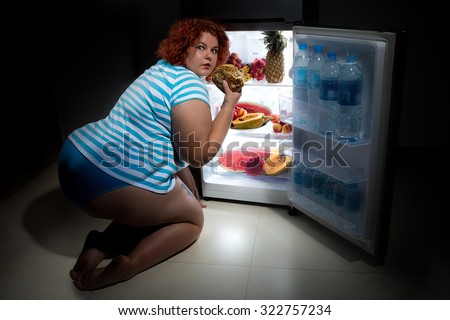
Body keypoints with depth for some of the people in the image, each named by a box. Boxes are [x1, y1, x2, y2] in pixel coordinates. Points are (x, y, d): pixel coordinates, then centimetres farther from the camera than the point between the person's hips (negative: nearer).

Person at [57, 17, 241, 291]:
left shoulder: (165, 71, 19)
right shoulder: (190, 84, -13)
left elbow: (175, 145, 22)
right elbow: (199, 156, -12)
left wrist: (192, 193, 25)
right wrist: (230, 105, -4)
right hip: (110, 181, -10)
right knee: (193, 219, 11)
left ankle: (101, 246, 8)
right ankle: (125, 266, -10)